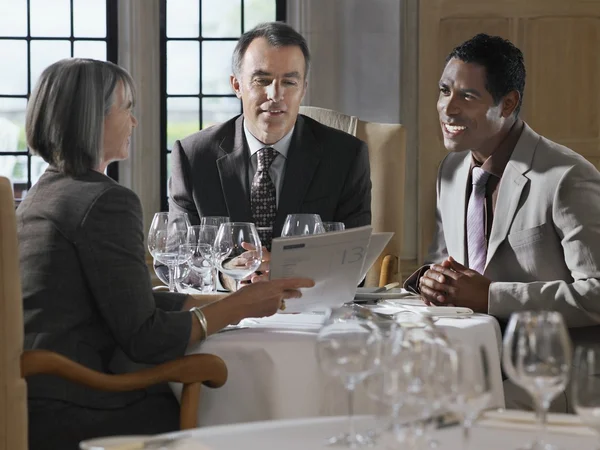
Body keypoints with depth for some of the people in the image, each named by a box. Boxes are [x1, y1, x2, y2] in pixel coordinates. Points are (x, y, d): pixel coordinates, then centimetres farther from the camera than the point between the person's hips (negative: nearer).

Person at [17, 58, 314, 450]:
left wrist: (235, 298, 14)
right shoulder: (106, 201, -14)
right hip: (70, 415, -9)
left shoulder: (43, 194, 16)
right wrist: (239, 307, -6)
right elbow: (145, 339, -15)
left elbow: (134, 301, 16)